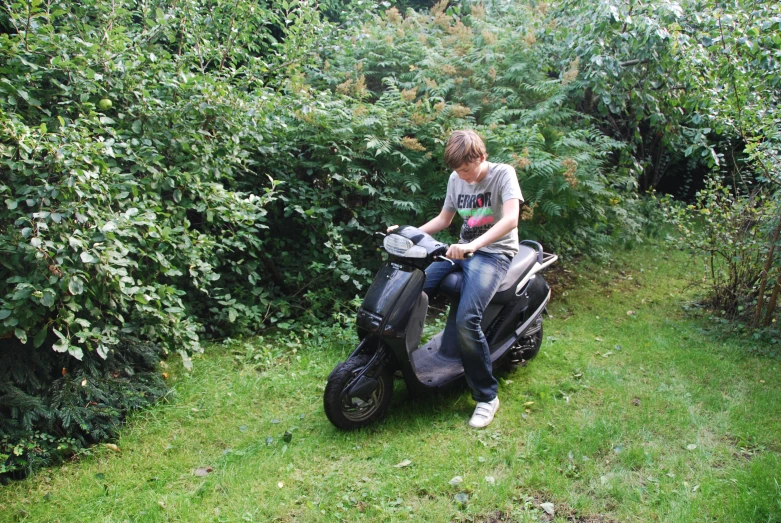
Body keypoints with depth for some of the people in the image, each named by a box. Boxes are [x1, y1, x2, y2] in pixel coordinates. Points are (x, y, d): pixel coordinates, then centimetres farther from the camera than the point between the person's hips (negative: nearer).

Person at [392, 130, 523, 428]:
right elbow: (444, 219, 20)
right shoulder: (456, 179, 8)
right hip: (463, 250, 7)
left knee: (466, 320, -28)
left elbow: (511, 218, -27)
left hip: (494, 252, -7)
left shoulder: (503, 174, -11)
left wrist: (473, 245, -41)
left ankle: (486, 396, -12)